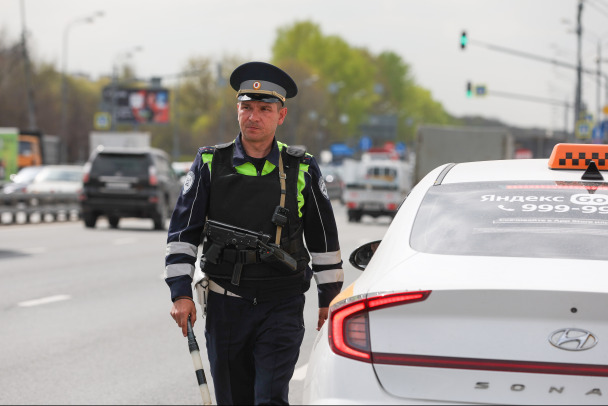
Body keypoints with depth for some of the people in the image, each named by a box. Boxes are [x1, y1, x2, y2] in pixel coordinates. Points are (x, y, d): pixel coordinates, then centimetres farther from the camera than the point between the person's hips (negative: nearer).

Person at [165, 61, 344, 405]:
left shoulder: (302, 170, 1)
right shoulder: (211, 164, 1)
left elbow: (324, 238, 10)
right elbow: (183, 231, 3)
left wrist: (330, 298, 11)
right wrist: (181, 293, -5)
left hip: (283, 308, -1)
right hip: (226, 306, 2)